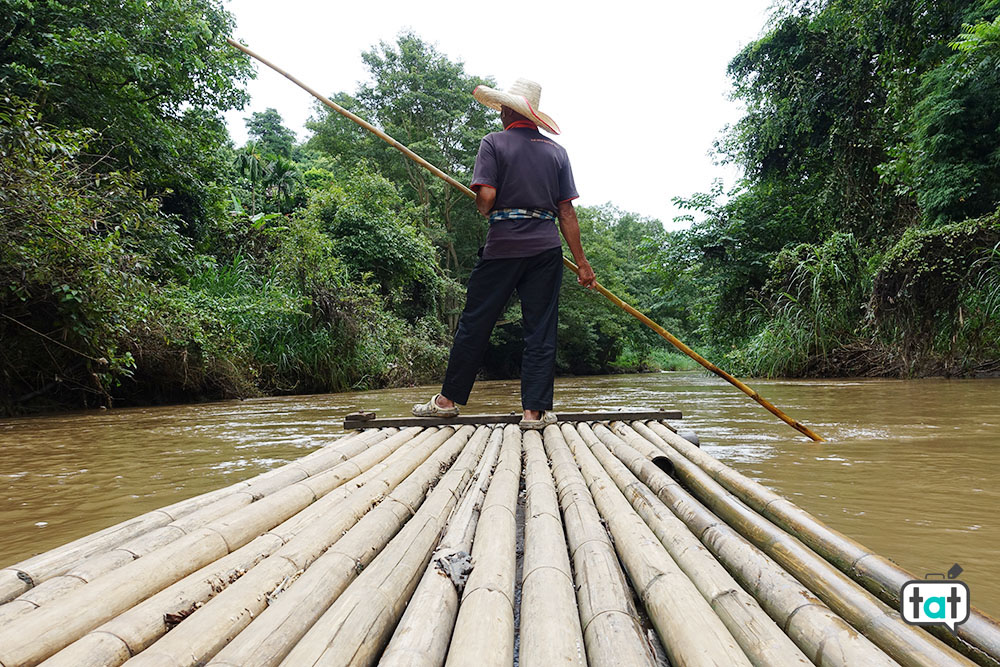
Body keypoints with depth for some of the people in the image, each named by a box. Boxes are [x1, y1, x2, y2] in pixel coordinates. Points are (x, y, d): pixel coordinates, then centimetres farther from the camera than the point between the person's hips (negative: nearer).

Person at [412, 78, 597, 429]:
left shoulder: (494, 142, 1)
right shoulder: (557, 151, 12)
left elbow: (486, 195, -13)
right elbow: (566, 211, 7)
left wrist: (485, 211, 12)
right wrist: (581, 262, 7)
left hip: (504, 244, -3)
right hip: (547, 248, 3)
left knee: (475, 321, 6)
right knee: (541, 330, 4)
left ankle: (449, 399, 15)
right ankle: (535, 411, 5)